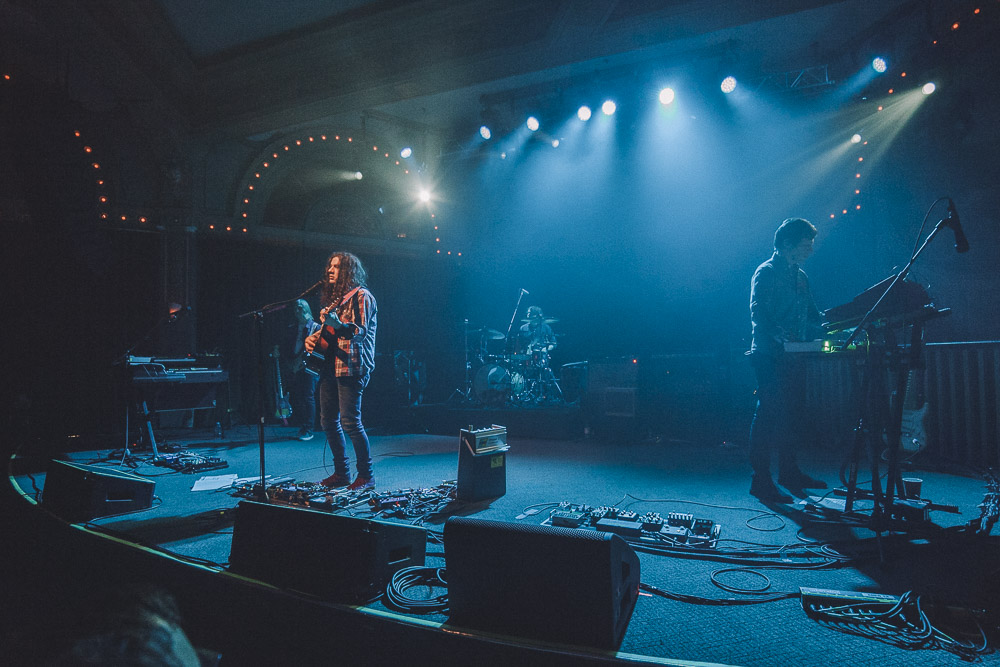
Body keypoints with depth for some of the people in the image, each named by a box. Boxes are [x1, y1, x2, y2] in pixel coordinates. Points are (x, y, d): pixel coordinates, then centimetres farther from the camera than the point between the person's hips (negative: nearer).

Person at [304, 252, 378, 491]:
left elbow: (361, 332, -18)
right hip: (330, 365, 9)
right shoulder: (334, 297, 20)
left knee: (350, 422, -12)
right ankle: (341, 473, 20)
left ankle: (366, 476, -2)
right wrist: (314, 337, 9)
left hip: (350, 366, -9)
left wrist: (337, 324, -34)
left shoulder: (360, 296, -6)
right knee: (328, 421, 10)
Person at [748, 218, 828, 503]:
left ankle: (789, 472, 24)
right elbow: (758, 314, -17)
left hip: (794, 357, 9)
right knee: (768, 415, -8)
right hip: (770, 356, -8)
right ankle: (761, 480, -3)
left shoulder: (800, 276, 19)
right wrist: (784, 337, -28)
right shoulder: (766, 272, -7)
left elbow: (812, 313, 22)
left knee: (792, 414, 12)